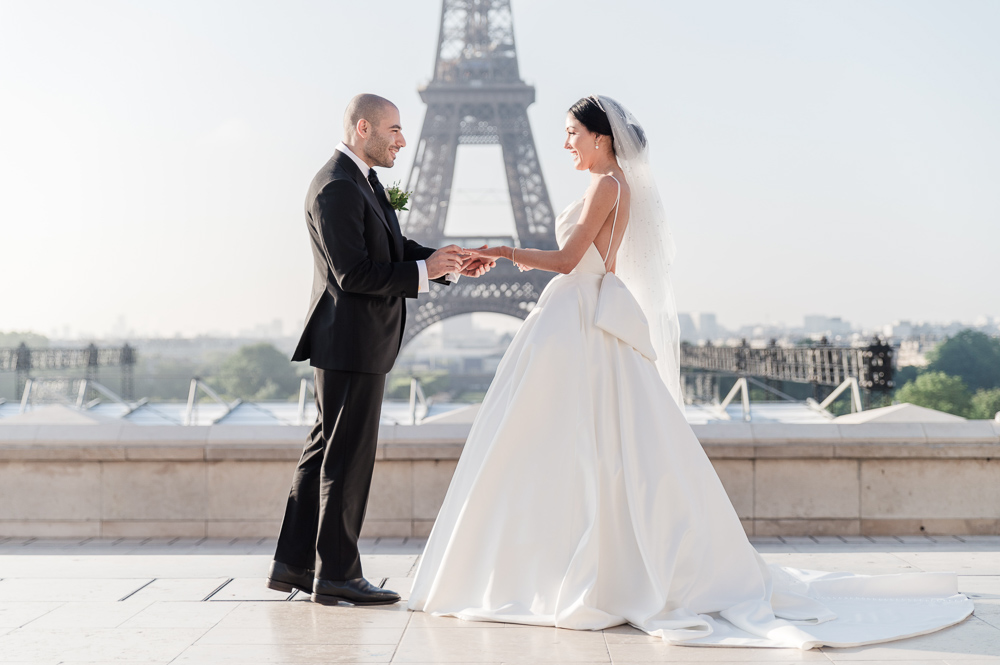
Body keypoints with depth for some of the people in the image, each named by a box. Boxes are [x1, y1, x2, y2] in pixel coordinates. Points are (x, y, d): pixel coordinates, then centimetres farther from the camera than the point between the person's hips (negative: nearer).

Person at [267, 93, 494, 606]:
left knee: (326, 450, 14)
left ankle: (292, 564, 21)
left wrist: (451, 264, 5)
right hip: (350, 344, -11)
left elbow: (395, 251, 17)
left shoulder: (364, 180, 15)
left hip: (360, 344, 11)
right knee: (346, 458, -3)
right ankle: (336, 574, 7)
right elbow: (352, 274, -23)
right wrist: (423, 272, -18)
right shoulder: (337, 188, -17)